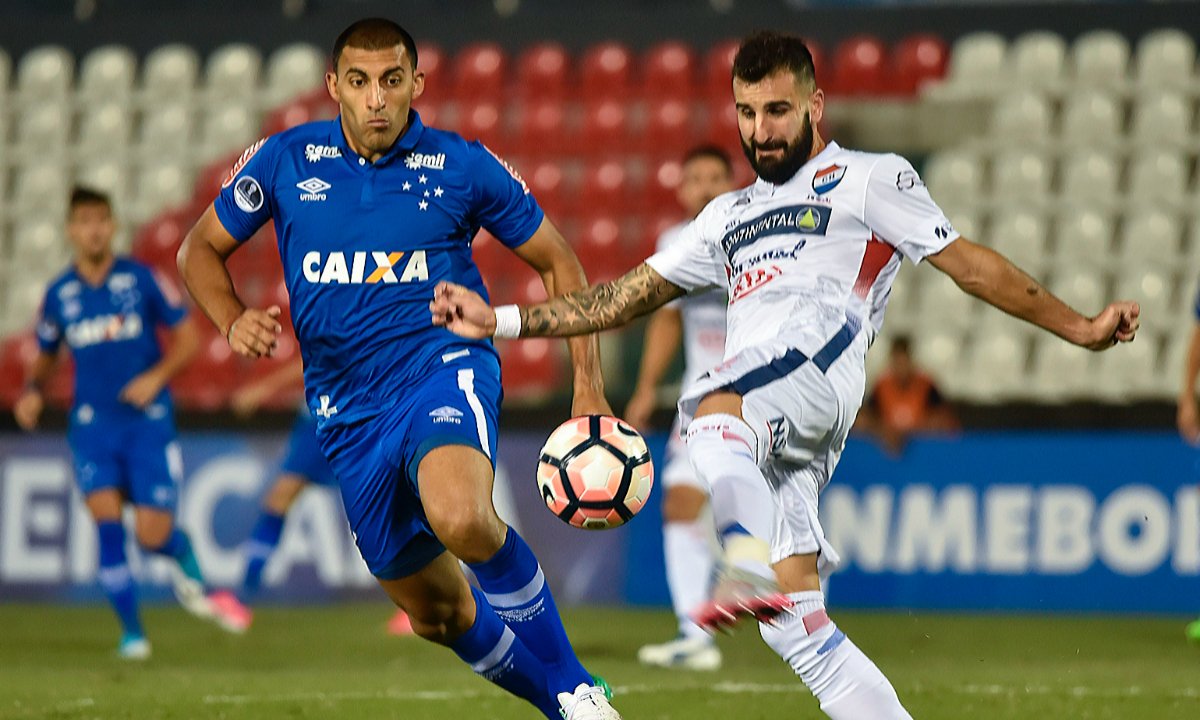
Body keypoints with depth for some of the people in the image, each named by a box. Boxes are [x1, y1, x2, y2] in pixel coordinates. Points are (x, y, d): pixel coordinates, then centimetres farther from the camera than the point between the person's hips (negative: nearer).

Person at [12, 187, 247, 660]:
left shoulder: (141, 280, -3)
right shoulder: (58, 295, 4)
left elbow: (188, 338, 2)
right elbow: (45, 357, 18)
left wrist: (157, 377, -14)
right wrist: (32, 391, -2)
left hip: (148, 419, -1)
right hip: (92, 423, 1)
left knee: (152, 535, -8)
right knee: (106, 521, -16)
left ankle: (186, 563, 30)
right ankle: (132, 633, -6)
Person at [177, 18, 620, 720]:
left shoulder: (462, 165, -2)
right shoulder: (286, 161, 3)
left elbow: (556, 261, 9)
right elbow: (201, 249, 14)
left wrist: (590, 389, 2)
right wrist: (234, 321, -8)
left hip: (445, 365, -4)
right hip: (349, 412, 4)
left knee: (461, 518, -36)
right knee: (438, 614, 9)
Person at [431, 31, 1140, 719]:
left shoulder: (870, 178, 19)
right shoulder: (729, 217, 36)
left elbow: (969, 264, 16)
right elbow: (629, 295, 35)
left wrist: (1080, 328, 10)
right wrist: (502, 321, 28)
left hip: (822, 351, -6)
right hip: (755, 421, 6)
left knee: (714, 409, -40)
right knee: (796, 623, -8)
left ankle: (751, 568, -60)